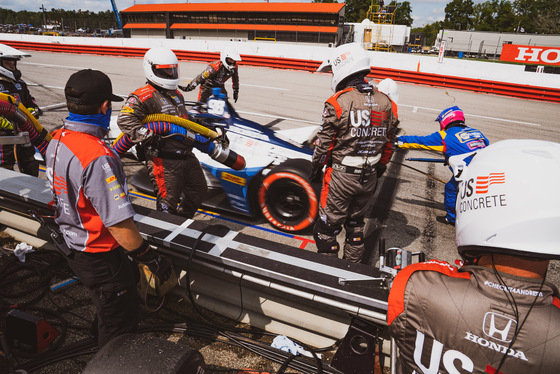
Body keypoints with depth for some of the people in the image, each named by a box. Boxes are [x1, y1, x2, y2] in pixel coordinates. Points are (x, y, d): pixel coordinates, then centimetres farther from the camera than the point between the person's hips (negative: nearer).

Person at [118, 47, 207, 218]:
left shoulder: (177, 95, 20)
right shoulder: (143, 96, -10)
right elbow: (125, 119, -23)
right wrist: (147, 137, -33)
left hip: (187, 156, 9)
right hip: (164, 161, -9)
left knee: (199, 191, 19)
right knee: (168, 202, -4)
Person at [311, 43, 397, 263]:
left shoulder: (338, 102, -16)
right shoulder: (384, 102, 2)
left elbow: (325, 142, -11)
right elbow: (387, 143, 8)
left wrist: (315, 168, 4)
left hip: (341, 176, -6)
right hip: (369, 178, 6)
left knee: (328, 226, 9)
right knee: (356, 223, 23)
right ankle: (353, 264, 36)